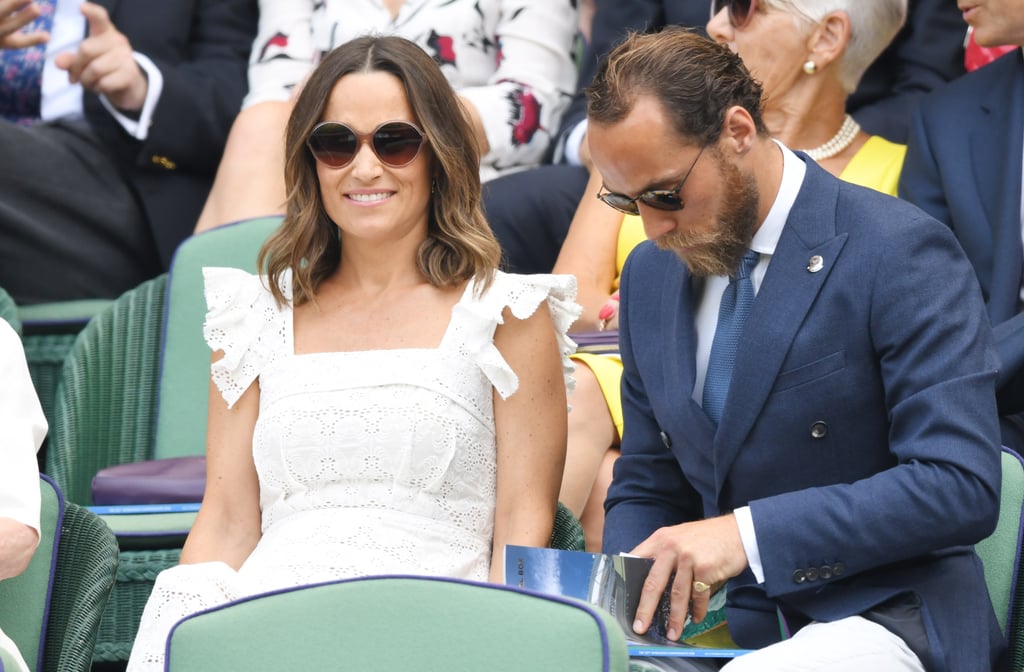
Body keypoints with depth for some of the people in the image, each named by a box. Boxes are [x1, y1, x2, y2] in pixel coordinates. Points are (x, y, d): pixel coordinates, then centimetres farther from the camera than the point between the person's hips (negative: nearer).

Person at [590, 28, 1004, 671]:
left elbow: (960, 486, -20)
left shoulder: (901, 251, -11)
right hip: (722, 619, 6)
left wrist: (751, 532, -27)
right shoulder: (651, 272, 11)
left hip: (878, 617, -6)